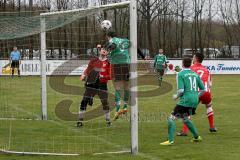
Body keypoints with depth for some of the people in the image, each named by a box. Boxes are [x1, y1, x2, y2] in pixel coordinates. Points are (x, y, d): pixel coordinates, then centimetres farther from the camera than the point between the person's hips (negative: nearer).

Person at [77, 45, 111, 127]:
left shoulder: (108, 63, 1)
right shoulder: (94, 60, 10)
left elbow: (110, 76, -3)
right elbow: (88, 70, 14)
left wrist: (102, 76, -20)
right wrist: (84, 75, -5)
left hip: (102, 85, -2)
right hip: (91, 84, 2)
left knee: (105, 103, -5)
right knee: (84, 101, -5)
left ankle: (108, 121, 12)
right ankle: (80, 120, 0)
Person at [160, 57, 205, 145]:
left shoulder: (180, 74, -5)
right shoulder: (195, 74, 13)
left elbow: (181, 90, -14)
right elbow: (203, 89, 13)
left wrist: (176, 96, 5)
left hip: (185, 100, -7)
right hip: (195, 101, 7)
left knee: (172, 118, -2)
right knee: (185, 118, 28)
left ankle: (171, 140, -13)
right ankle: (196, 137, 31)